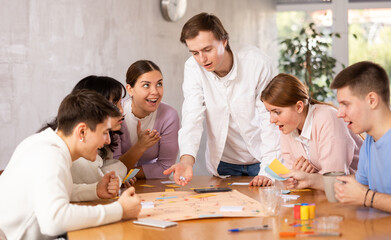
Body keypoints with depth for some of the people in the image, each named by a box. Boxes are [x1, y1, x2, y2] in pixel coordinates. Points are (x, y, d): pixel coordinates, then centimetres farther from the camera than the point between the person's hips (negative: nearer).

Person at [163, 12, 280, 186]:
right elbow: (192, 118, -19)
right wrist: (187, 159, -36)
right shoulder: (193, 68, -12)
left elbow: (270, 119, -16)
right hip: (223, 160, 2)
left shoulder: (257, 62, -18)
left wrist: (267, 170, -24)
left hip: (259, 158, -2)